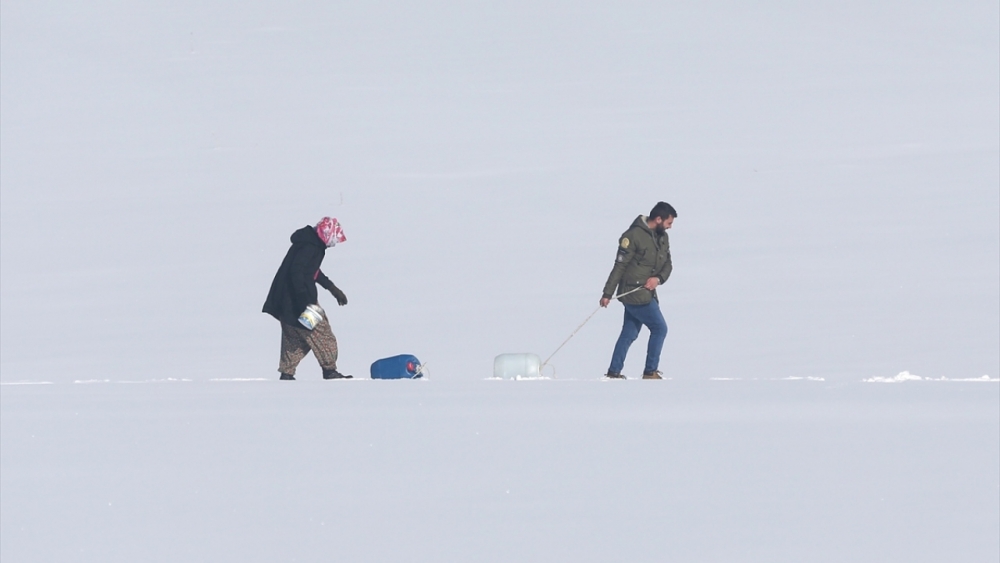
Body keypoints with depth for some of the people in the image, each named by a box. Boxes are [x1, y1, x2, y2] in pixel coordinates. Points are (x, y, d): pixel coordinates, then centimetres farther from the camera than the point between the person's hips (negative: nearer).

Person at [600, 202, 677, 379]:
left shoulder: (662, 237, 10)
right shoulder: (634, 236, -16)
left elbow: (667, 264, 11)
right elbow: (619, 266, -15)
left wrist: (658, 278, -12)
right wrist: (607, 294, -15)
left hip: (647, 293, 8)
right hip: (635, 293, -8)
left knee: (630, 333, 11)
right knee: (659, 328, -5)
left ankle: (614, 372, 17)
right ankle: (650, 371, 2)